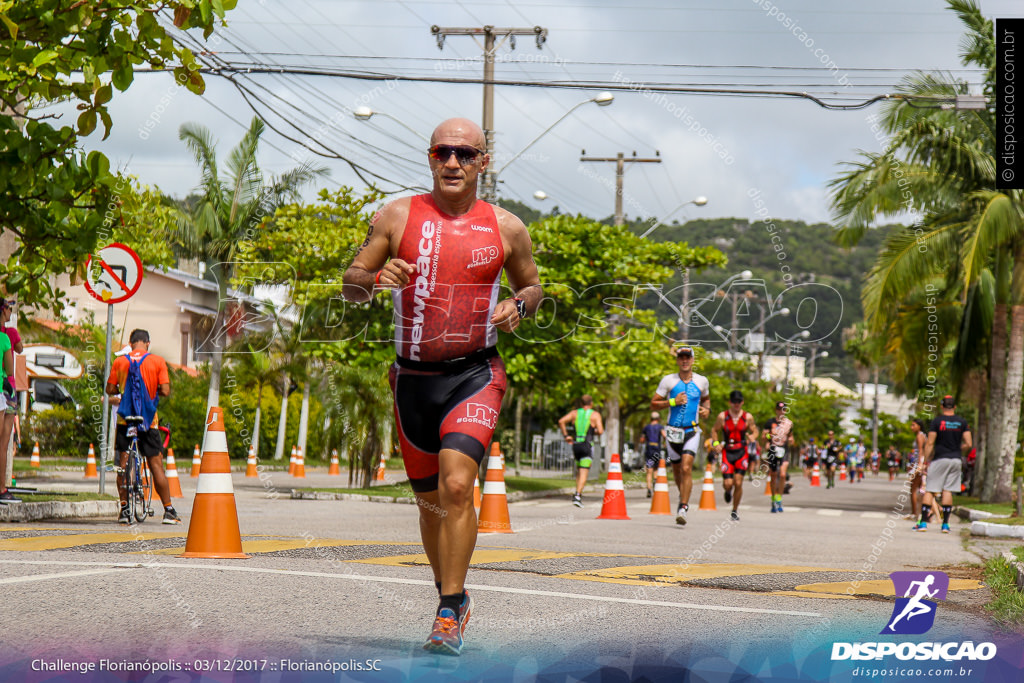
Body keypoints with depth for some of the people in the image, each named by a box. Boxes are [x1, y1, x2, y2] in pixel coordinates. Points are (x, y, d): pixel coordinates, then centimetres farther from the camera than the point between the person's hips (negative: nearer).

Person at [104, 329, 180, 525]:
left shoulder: (120, 361, 2)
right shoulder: (158, 361, -3)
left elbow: (110, 389, 1)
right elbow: (165, 391, -8)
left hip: (124, 419, 1)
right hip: (148, 421, -1)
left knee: (123, 463, 7)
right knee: (156, 464, 4)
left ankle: (124, 509, 2)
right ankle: (169, 510, 5)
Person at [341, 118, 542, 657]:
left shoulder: (506, 228, 2)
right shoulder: (397, 216, 1)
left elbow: (533, 286, 17)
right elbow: (349, 284, 5)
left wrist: (519, 305, -6)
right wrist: (374, 279, -17)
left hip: (474, 374, -2)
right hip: (413, 377, 2)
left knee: (457, 484, -21)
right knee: (430, 500, 12)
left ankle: (449, 614, -15)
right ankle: (452, 596, 35)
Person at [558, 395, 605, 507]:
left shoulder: (574, 413, 9)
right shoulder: (595, 415, 0)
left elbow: (561, 421, -4)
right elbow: (600, 431, -10)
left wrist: (566, 435, 3)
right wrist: (595, 432, 12)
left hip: (575, 444, 4)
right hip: (587, 445, -4)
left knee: (579, 470, 22)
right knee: (584, 472, -6)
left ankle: (578, 493, 15)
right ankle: (577, 495, -20)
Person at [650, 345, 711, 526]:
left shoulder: (702, 381, 4)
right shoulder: (668, 380, -3)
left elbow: (706, 398, 25)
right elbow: (653, 404, -1)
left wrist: (707, 409, 3)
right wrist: (673, 402, -16)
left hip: (692, 431, -1)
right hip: (673, 431, 1)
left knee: (686, 468, -17)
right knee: (677, 471, 13)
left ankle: (683, 508, -18)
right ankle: (683, 496, 42)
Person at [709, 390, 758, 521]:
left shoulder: (748, 417, 0)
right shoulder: (722, 416, -2)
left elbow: (755, 431, 10)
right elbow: (714, 430, 11)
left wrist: (752, 436, -13)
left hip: (741, 452, 0)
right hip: (727, 452, 0)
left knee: (738, 483, -6)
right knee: (728, 483, -9)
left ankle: (735, 511, 12)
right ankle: (728, 492, 32)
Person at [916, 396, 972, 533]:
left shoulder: (937, 421, -6)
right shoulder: (962, 422, 3)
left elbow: (930, 443, -8)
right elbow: (968, 444, -1)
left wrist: (925, 461, -4)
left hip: (940, 459, -3)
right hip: (956, 459, 3)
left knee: (929, 491, 1)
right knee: (948, 490, 8)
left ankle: (923, 522, -5)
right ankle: (945, 524, 5)